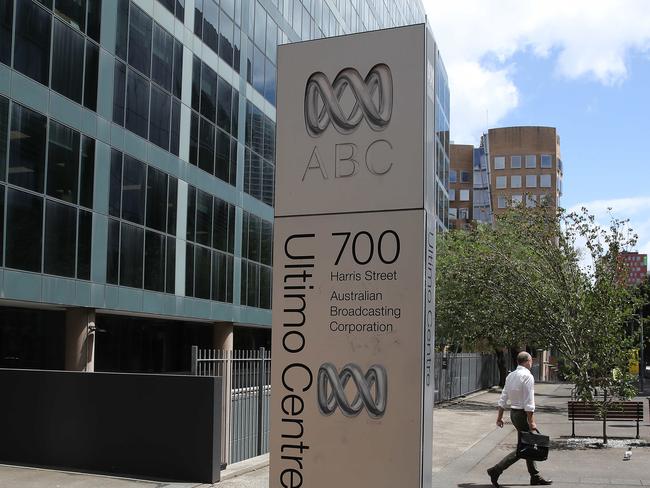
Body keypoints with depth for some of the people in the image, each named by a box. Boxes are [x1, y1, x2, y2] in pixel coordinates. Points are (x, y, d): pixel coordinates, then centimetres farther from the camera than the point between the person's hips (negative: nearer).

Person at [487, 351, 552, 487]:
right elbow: (529, 402, -20)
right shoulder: (527, 376, -16)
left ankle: (535, 477, 24)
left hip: (513, 413, 9)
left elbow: (503, 398, 11)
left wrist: (500, 417, 15)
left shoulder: (511, 375, 9)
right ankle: (496, 470, -8)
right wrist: (531, 422, -18)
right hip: (523, 414, -9)